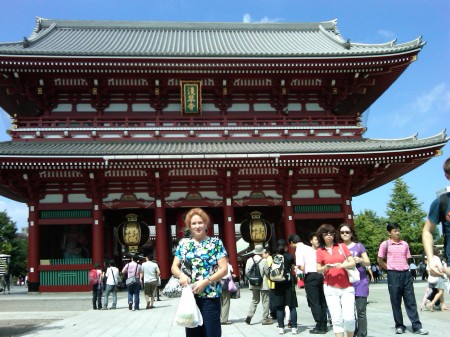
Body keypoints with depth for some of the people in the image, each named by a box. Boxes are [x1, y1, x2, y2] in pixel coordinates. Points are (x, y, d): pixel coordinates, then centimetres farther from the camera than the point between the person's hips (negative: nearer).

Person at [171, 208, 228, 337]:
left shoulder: (216, 243, 0)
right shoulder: (183, 244, 9)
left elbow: (224, 269, -4)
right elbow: (174, 267, 11)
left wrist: (205, 282, -16)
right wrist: (181, 275, -12)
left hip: (210, 297, -3)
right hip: (189, 296, 3)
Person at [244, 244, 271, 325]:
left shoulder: (249, 260, -4)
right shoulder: (264, 261, -16)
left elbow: (247, 272, -1)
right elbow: (267, 272, -12)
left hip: (253, 284, 4)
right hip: (263, 284, -4)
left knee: (254, 300, 17)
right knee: (265, 301, 7)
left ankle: (249, 316, 2)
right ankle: (265, 319, 9)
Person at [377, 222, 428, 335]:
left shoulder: (405, 244, 8)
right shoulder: (385, 244, -3)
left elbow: (407, 259, 16)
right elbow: (380, 260, 2)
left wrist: (404, 269, 4)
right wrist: (389, 269, 2)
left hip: (406, 274, 3)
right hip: (393, 275, -3)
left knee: (411, 301, 3)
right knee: (395, 301, 4)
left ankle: (417, 326, 5)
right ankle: (399, 326, 14)